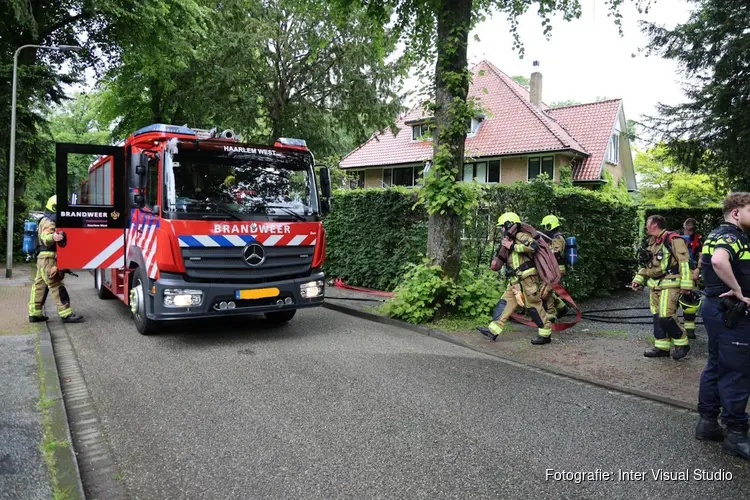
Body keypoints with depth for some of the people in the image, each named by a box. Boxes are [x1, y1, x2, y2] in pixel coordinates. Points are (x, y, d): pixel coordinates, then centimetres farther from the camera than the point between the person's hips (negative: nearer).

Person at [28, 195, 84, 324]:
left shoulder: (50, 221, 20)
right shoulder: (48, 222, -14)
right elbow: (45, 237, -32)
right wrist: (52, 237, -53)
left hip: (43, 260, 11)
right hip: (49, 260, -11)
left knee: (40, 286, 12)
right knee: (56, 286, -12)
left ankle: (34, 313, 18)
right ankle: (66, 314, -14)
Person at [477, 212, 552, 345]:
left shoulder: (520, 236, -7)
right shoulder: (511, 239, 22)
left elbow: (532, 246, -26)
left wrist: (512, 246, -20)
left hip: (527, 278, -10)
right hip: (515, 280, 10)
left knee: (533, 305, -4)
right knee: (505, 302, 3)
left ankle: (545, 334, 7)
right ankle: (493, 330, 1)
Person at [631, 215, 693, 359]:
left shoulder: (672, 239, -12)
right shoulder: (652, 242, 16)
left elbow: (684, 261, -17)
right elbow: (648, 264, 26)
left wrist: (686, 283, -21)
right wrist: (638, 279, 19)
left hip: (669, 285, -9)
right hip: (655, 285, 9)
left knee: (666, 317, -13)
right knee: (657, 316, 9)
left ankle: (682, 344, 7)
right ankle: (662, 347, 18)